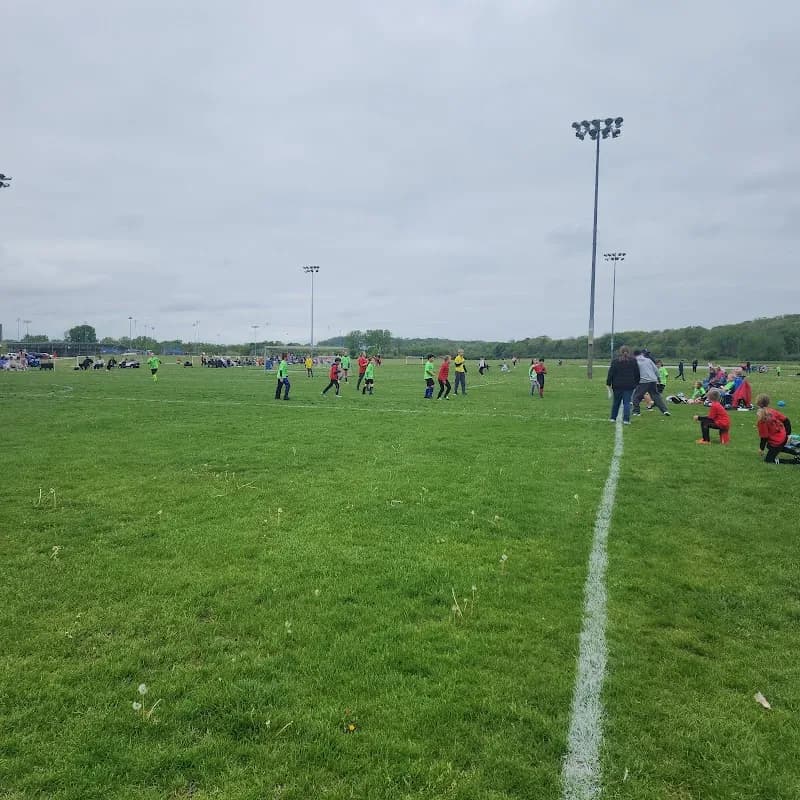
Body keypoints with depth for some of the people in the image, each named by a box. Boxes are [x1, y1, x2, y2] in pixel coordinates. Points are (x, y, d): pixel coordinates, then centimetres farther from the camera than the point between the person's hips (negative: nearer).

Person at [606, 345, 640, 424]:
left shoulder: (615, 361, -1)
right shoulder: (633, 361, 4)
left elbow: (611, 373, -2)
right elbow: (637, 373, 7)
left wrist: (608, 383, 2)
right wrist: (637, 383, 16)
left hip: (617, 385, 0)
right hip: (629, 385, 0)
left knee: (616, 402, 14)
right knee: (627, 402, 0)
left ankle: (613, 418, 20)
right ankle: (626, 420, -8)